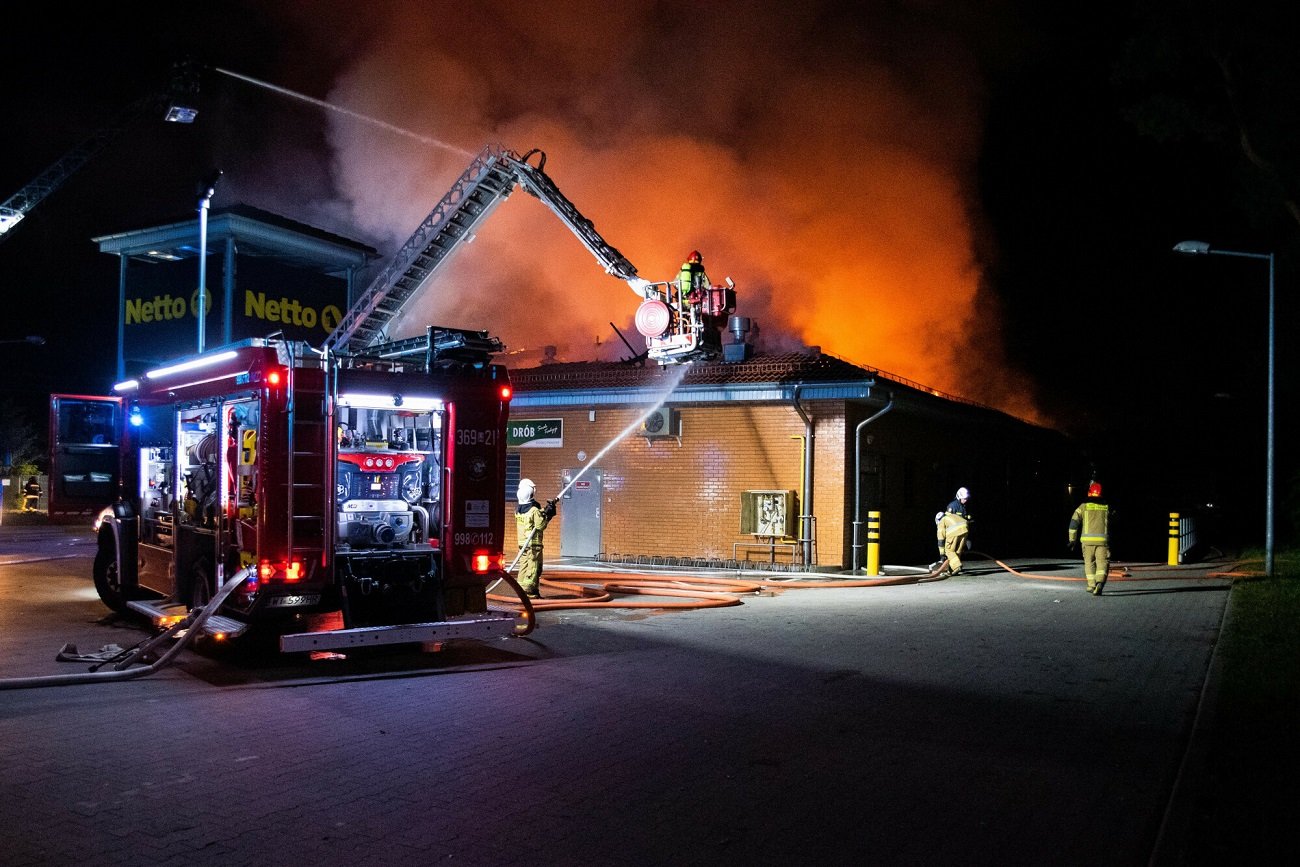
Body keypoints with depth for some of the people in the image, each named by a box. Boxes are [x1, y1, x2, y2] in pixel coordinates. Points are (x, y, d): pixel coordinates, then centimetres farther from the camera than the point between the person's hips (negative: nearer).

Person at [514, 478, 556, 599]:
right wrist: (547, 515, -3)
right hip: (533, 544, -7)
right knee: (533, 567, -3)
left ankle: (521, 588, 11)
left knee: (523, 566, 11)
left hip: (522, 543, 7)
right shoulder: (534, 510, -13)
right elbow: (540, 525, -13)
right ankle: (529, 590, -5)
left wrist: (544, 511, 8)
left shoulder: (518, 511, 9)